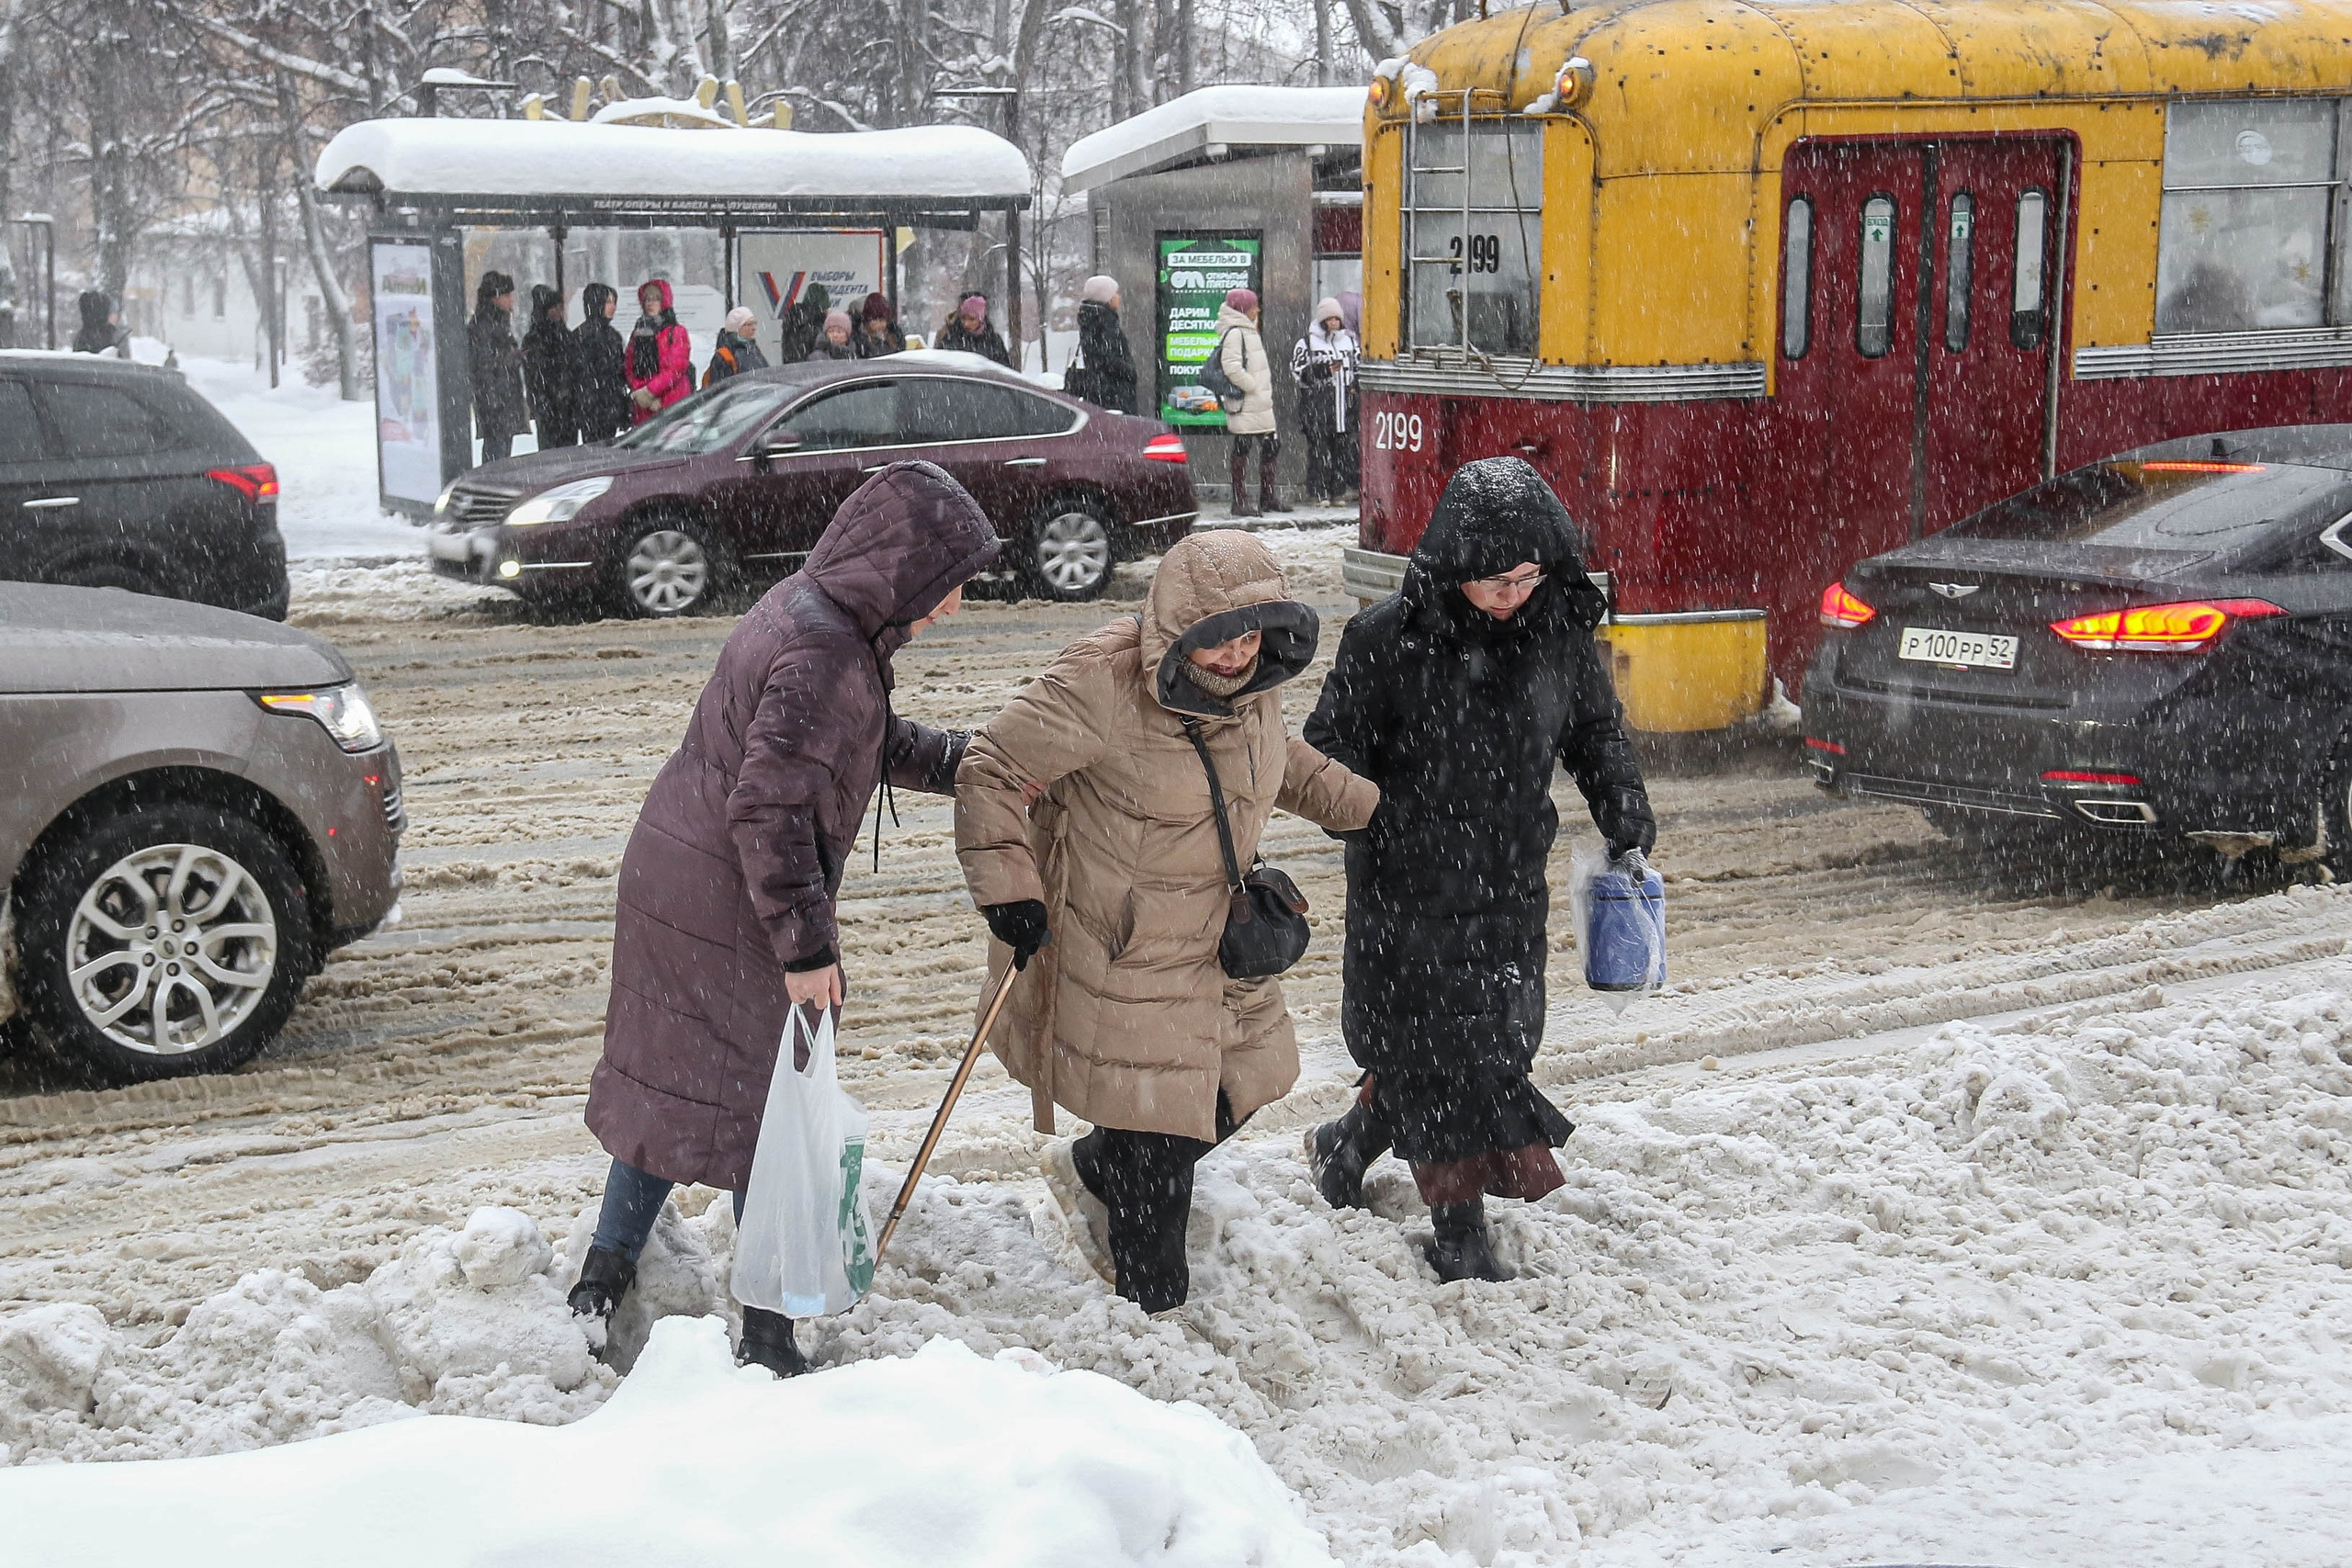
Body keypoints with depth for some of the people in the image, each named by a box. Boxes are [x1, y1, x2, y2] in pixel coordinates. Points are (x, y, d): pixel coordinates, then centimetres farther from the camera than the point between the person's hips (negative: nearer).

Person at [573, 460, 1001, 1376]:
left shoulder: (809, 609, 7)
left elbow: (872, 742, 21)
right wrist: (805, 946, -23)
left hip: (670, 879, 10)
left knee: (668, 1076, 20)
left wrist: (968, 766, 13)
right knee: (771, 1109, 3)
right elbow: (768, 808, -28)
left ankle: (605, 1273, 29)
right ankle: (766, 1337, 13)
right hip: (734, 913, -10)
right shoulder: (825, 657, -25)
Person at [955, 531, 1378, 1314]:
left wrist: (1359, 801, 22)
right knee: (1160, 1124, -4)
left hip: (1216, 932, 8)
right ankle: (1154, 1300, 17)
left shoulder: (1254, 678, -3)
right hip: (1121, 947, -8)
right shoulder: (1104, 683, -27)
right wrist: (1008, 888, -26)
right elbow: (992, 770, -20)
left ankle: (1091, 1171, 42)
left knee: (1245, 1080, 18)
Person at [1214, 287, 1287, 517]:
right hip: (1245, 405, -10)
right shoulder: (1234, 333, -13)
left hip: (1261, 403, 10)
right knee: (1242, 448, -5)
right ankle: (1239, 502, -2)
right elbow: (1232, 367, -24)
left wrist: (1266, 390, 15)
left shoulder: (1249, 330, 19)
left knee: (1271, 446, 13)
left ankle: (1267, 498, 22)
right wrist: (1253, 387, -17)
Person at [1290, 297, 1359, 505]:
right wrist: (1324, 370, -14)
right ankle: (1318, 492, -3)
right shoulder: (1307, 342, 1)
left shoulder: (1348, 340, 18)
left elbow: (1355, 368, 28)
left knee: (1344, 447, 1)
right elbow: (1297, 371, -4)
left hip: (1343, 403, 5)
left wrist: (1355, 387, 10)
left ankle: (1339, 490, 8)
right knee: (1319, 449, -7)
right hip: (1317, 404, -5)